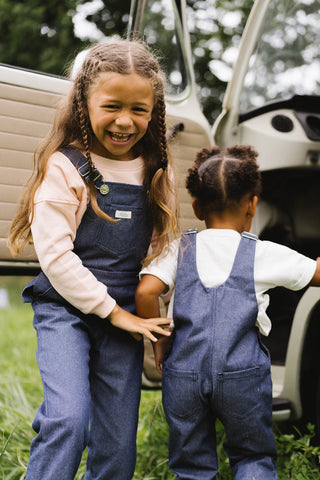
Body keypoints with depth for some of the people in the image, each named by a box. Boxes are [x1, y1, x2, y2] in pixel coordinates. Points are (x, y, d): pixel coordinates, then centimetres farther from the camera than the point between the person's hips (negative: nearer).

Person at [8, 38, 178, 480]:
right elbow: (54, 254, -12)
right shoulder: (65, 167, -8)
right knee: (68, 418, -21)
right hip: (65, 307, -4)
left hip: (125, 314, 4)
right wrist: (113, 311, -12)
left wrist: (154, 318, 5)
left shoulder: (158, 173, 7)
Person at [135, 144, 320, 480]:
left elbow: (145, 292, -10)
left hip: (183, 373, 1)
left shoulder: (179, 250, 1)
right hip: (242, 375, -1)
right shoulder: (265, 254, -1)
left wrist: (161, 342, 3)